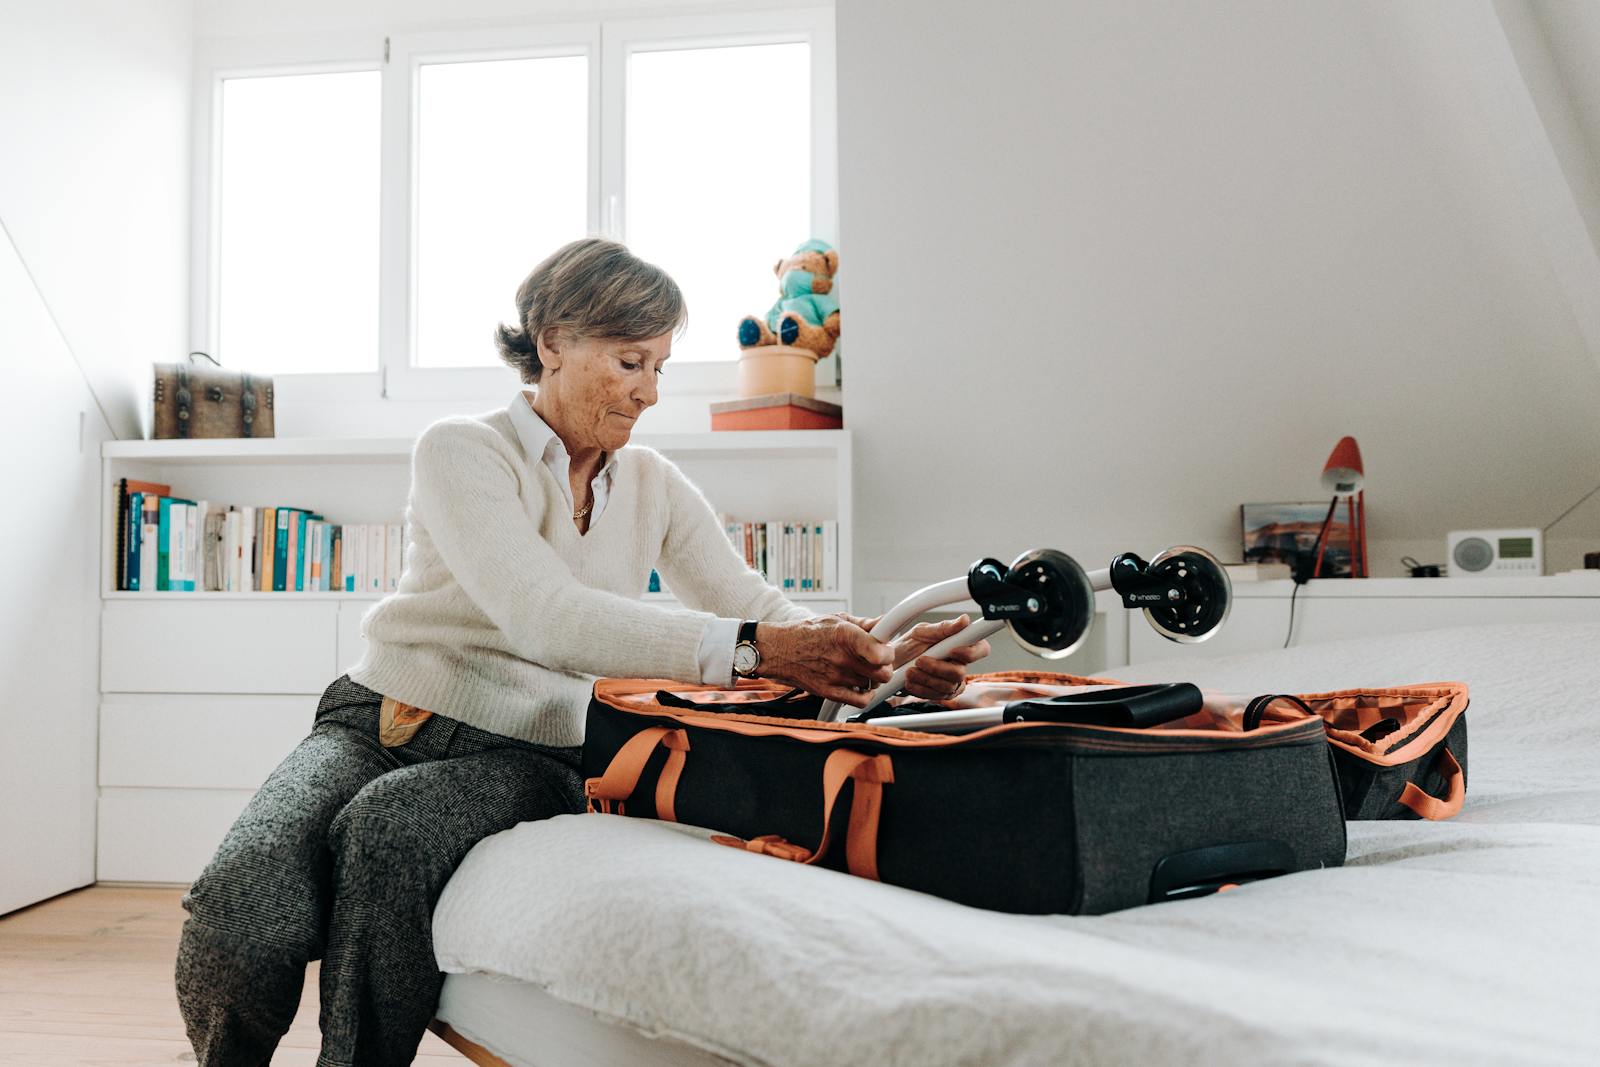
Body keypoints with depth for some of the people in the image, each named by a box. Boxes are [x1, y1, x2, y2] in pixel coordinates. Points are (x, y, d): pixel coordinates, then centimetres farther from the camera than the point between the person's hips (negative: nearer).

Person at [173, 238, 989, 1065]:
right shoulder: (460, 452, -7)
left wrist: (880, 661, -17)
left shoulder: (653, 486, 11)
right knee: (243, 908, -30)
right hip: (379, 722, -2)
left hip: (524, 755, 2)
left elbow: (749, 603, 4)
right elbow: (540, 615, -23)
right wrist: (750, 650, -32)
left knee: (389, 827, -34)